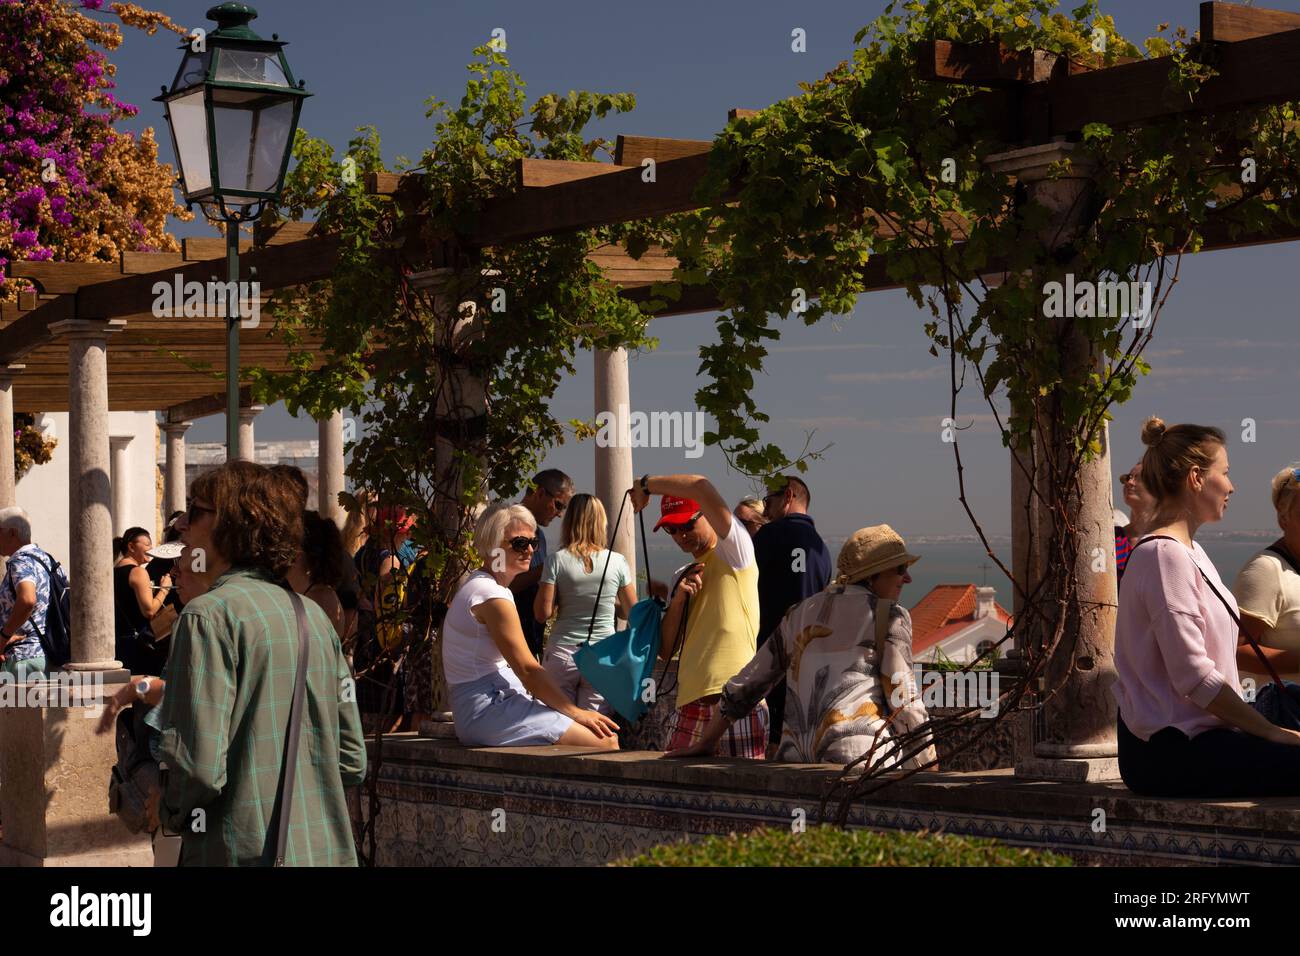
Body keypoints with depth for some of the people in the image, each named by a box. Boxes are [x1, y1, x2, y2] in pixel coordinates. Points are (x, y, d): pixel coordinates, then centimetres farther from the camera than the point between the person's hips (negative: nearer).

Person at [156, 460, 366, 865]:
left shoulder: (209, 615, -12)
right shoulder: (313, 614, 9)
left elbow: (199, 764, -20)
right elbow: (352, 759, 10)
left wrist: (171, 815, -2)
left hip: (247, 852, -7)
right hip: (329, 851, 7)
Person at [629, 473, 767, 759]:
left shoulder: (734, 553, 1)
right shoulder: (683, 576, 23)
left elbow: (701, 486, -14)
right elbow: (665, 650, 17)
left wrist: (647, 483, 0)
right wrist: (678, 600, 2)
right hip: (691, 703, 7)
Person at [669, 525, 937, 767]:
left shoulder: (801, 613, 22)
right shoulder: (891, 616, 5)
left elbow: (745, 684, 25)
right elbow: (906, 706, -1)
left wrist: (705, 743, 34)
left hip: (796, 757, 6)